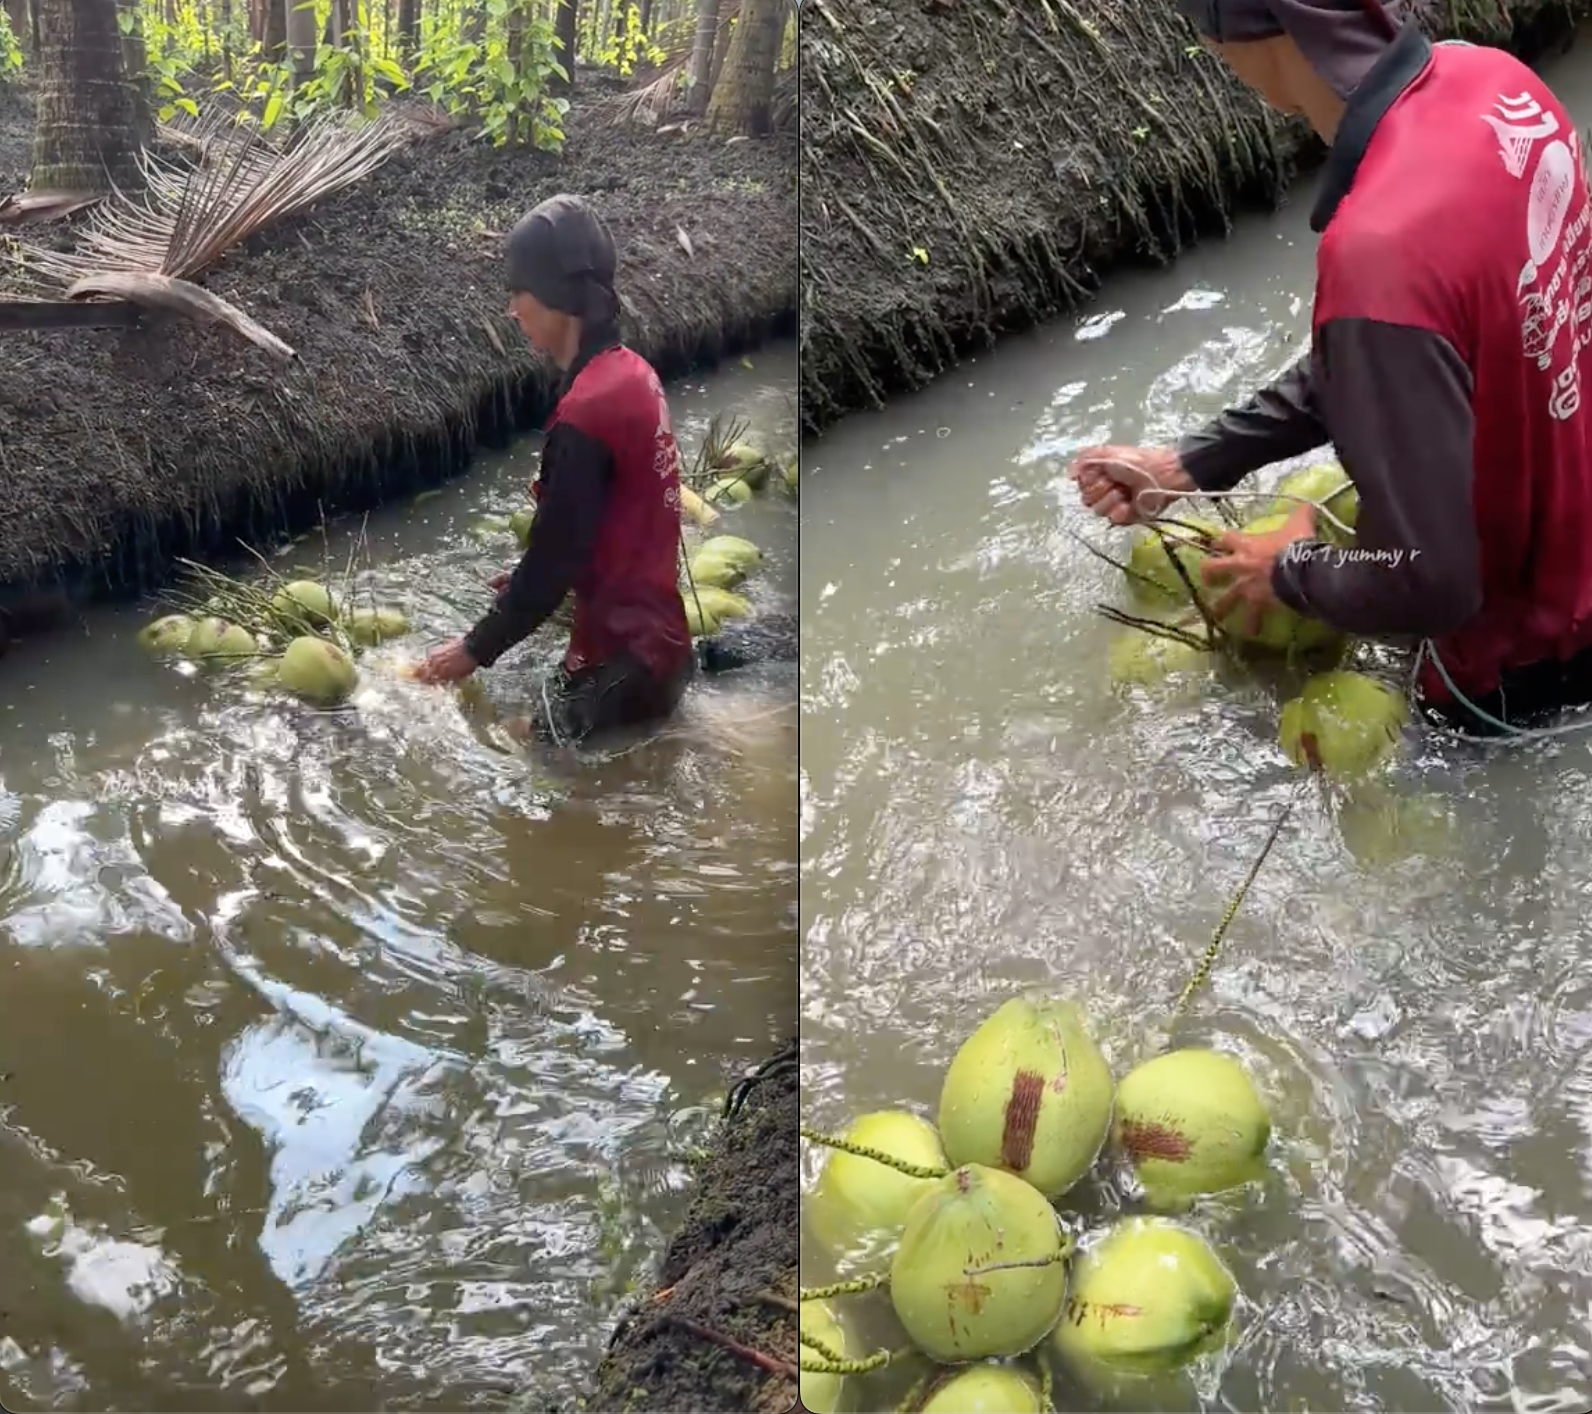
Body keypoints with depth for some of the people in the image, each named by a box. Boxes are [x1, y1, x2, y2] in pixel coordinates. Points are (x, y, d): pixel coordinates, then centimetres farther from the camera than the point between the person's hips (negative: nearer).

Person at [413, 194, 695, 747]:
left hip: (621, 655, -9)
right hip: (653, 637, 9)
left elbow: (555, 556, -17)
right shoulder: (632, 373, 6)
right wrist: (532, 575, 18)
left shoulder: (586, 409, -22)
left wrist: (476, 649, -4)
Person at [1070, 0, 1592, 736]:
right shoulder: (1491, 78, -12)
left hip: (1522, 657, -7)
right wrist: (1190, 462, 2)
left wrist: (1289, 571, -12)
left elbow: (1424, 583, -32)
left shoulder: (1380, 253, -40)